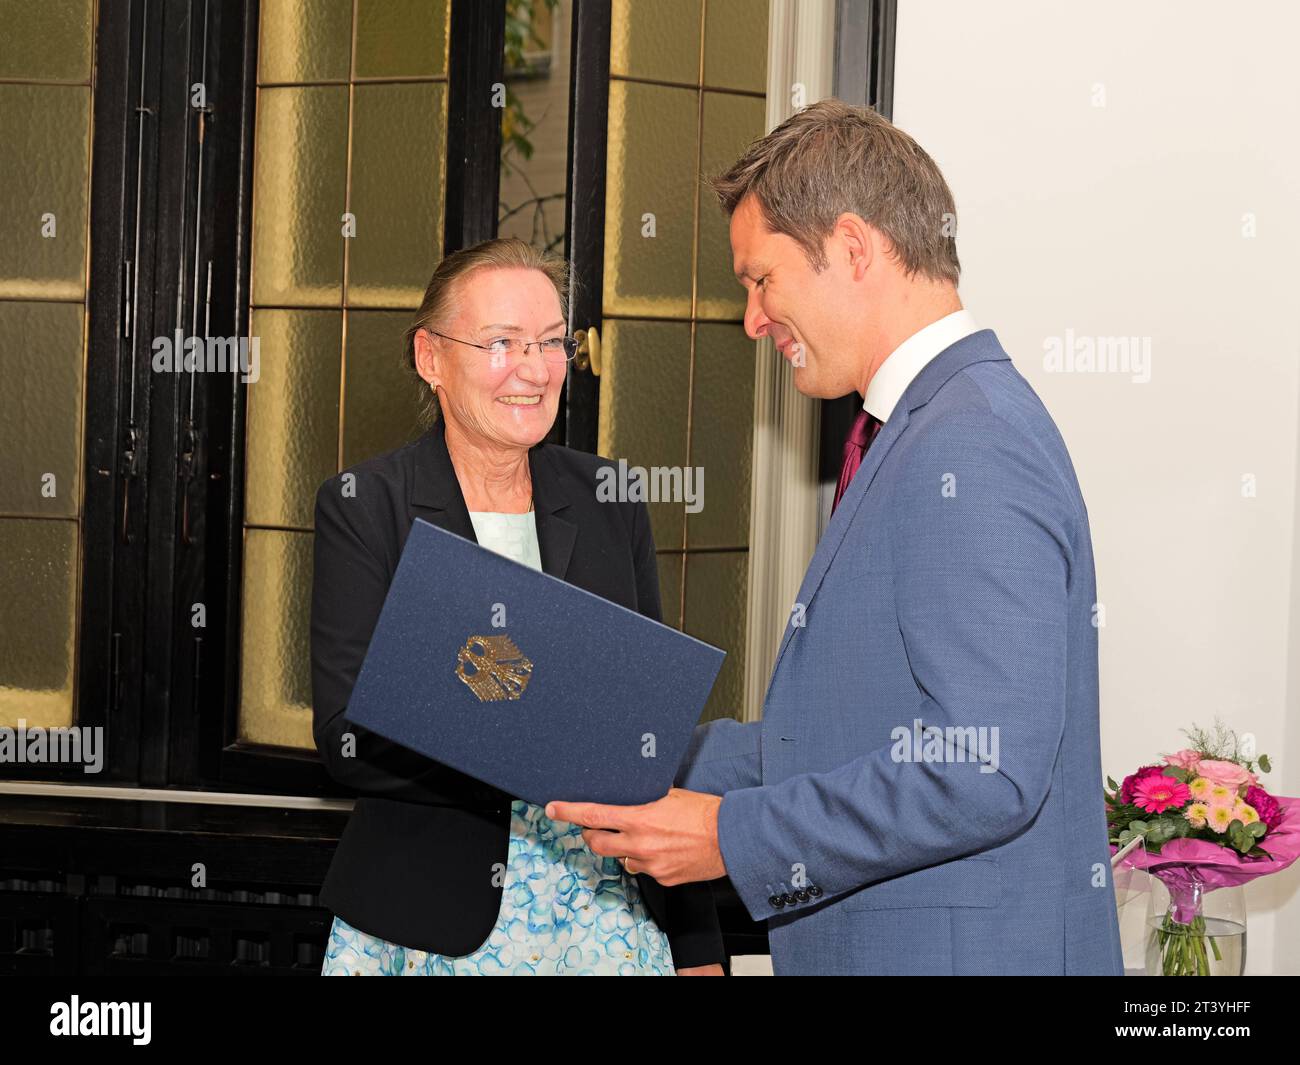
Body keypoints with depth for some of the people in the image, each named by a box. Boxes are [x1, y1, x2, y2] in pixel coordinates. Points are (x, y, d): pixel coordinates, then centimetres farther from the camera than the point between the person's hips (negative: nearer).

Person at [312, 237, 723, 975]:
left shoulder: (610, 502, 7)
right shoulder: (363, 507, -3)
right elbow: (351, 737, -12)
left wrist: (698, 943, 7)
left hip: (609, 917, 3)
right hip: (431, 927, -3)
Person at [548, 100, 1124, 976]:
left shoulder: (972, 451, -18)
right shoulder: (920, 433, 15)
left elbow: (984, 772, -25)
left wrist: (734, 837, -18)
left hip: (957, 949, -9)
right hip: (873, 941, 9)